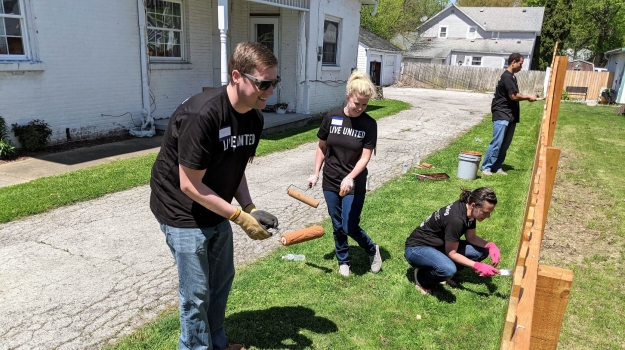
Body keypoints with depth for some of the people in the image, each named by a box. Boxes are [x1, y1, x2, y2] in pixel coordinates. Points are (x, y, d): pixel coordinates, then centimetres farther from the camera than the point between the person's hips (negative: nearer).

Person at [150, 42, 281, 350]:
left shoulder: (254, 118, -5)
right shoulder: (201, 115, -30)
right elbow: (190, 185, -25)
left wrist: (250, 208, -9)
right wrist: (241, 217, -23)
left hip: (216, 212, 8)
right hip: (183, 214, -8)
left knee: (221, 281, 19)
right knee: (196, 294, 3)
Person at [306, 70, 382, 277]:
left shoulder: (369, 124, -11)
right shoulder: (331, 118, -5)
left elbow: (365, 157, -15)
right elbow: (322, 147, 6)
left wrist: (350, 177, -29)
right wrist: (316, 174, 6)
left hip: (354, 184, -2)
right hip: (331, 182, 3)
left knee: (350, 227, -2)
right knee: (337, 226, 13)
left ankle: (372, 250, 28)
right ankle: (343, 261, 35)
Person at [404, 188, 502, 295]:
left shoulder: (468, 210, -7)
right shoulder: (456, 219, -31)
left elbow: (471, 237, 6)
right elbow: (451, 253, -21)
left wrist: (490, 245, -10)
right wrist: (477, 266, -19)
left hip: (439, 245, 9)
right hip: (417, 248, -9)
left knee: (482, 251, -3)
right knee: (449, 269, -38)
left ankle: (443, 271, 6)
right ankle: (422, 277, -7)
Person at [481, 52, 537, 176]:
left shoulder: (511, 77, 17)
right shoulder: (507, 77, -14)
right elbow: (514, 96, -16)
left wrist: (527, 97, 9)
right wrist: (528, 97, -3)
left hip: (510, 115, 10)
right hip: (502, 115, -10)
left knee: (505, 144, 8)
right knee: (497, 143, -11)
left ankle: (497, 167, 14)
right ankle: (486, 167, -6)